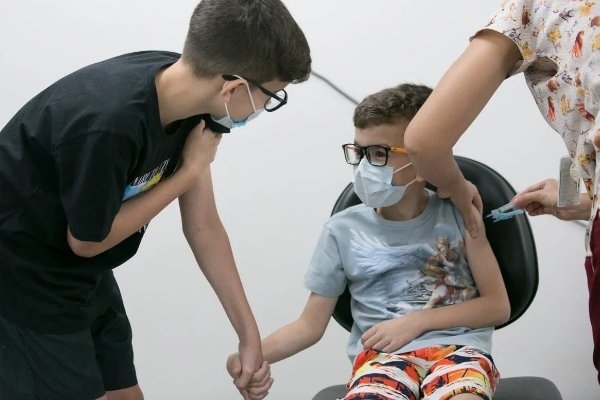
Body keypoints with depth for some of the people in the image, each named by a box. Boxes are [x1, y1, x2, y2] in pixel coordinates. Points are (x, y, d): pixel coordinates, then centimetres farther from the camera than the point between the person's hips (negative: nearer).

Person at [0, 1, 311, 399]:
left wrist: (249, 334, 6)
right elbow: (87, 240, -19)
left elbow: (203, 226, 0)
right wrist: (190, 172, -15)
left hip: (83, 276, 8)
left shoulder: (186, 93, -10)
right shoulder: (107, 123, -36)